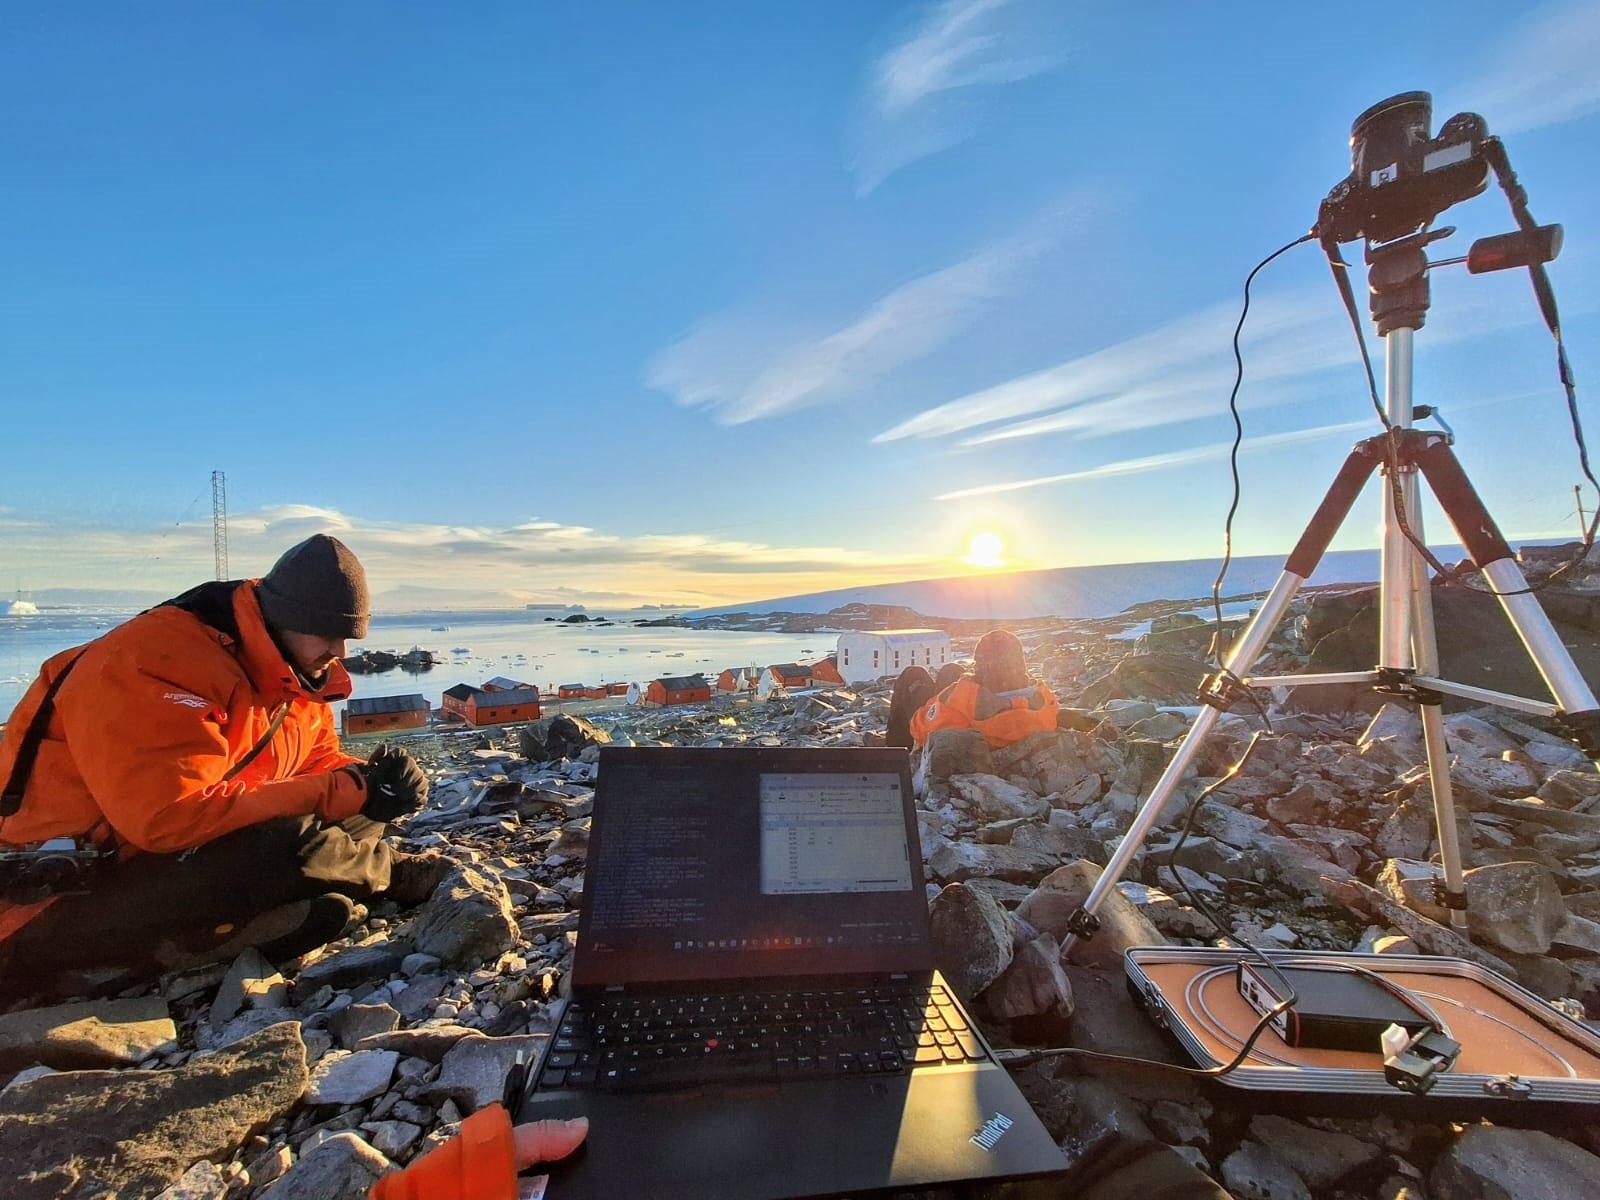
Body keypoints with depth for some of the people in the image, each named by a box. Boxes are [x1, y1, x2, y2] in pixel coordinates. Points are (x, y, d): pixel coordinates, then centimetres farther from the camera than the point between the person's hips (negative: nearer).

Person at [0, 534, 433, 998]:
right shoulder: (156, 664, -24)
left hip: (172, 866, 9)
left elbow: (318, 763, 9)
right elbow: (173, 817, -32)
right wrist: (348, 791, -29)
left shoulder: (290, 672, 2)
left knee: (358, 820, -4)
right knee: (284, 848, -34)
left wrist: (373, 778, -14)